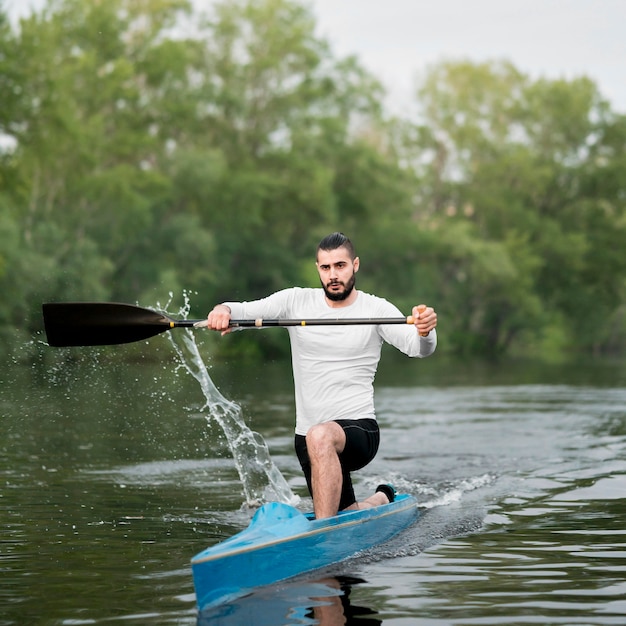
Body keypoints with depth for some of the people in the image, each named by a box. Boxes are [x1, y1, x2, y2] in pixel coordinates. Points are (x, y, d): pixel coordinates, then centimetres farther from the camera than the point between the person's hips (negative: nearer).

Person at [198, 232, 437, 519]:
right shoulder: (297, 301, 4)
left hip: (360, 430, -5)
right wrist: (223, 310, -30)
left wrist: (424, 331, -42)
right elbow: (246, 310, -6)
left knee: (320, 436, -38)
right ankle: (382, 499, 50)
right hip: (308, 437, 5)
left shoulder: (376, 309, -4)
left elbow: (418, 348, -18)